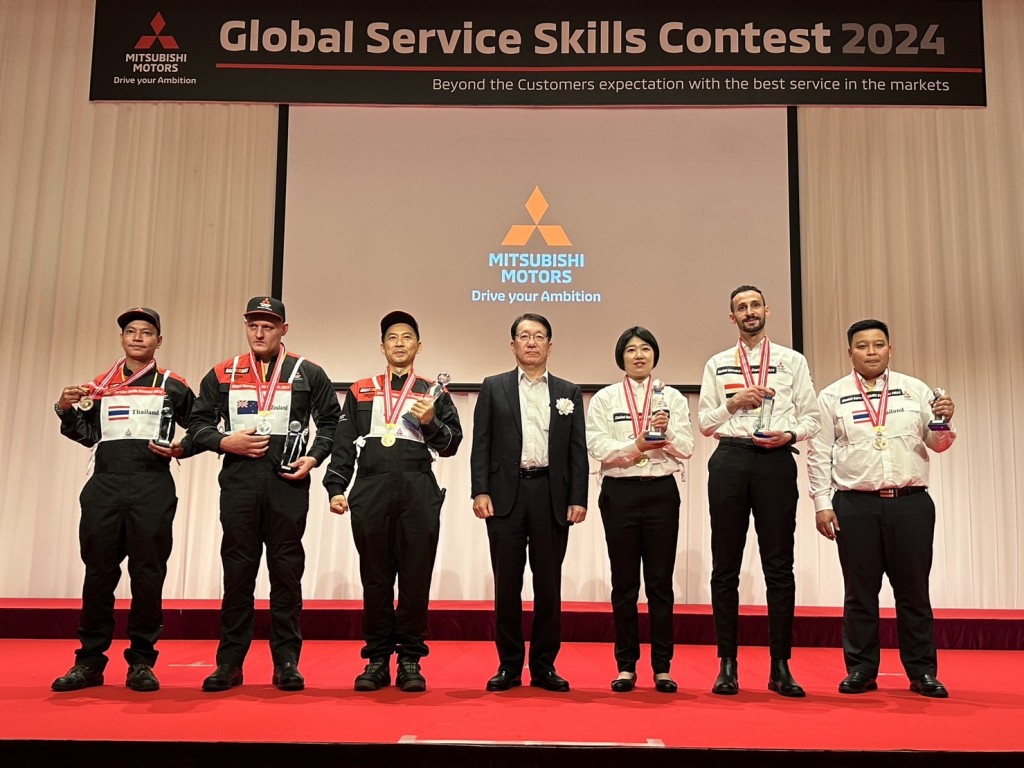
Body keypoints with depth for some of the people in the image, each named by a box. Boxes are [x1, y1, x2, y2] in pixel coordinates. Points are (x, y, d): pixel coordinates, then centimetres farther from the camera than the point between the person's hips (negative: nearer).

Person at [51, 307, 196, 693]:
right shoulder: (100, 385, 16)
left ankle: (141, 662, 9)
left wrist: (181, 449, -10)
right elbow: (87, 434, 17)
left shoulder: (172, 386, 8)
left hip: (152, 487, -2)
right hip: (104, 486, 3)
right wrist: (67, 409, 1)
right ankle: (89, 661, 15)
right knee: (98, 572, 6)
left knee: (147, 574, 0)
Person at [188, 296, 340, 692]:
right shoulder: (222, 374, 12)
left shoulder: (308, 374, 7)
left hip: (288, 481, -1)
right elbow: (198, 423, 11)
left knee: (286, 570, 2)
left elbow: (331, 421, 9)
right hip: (238, 481, 1)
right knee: (237, 570, 5)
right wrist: (226, 441, -7)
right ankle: (229, 662, 13)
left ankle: (287, 661, 10)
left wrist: (313, 457, -5)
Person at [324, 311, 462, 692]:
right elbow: (344, 444, 11)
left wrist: (431, 422, -11)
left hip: (419, 493, -1)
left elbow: (451, 443, 7)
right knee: (375, 577, 4)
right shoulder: (360, 391, 16)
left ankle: (410, 660, 10)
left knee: (415, 577, 0)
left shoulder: (433, 392, 13)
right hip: (370, 491, 1)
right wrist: (336, 488, 2)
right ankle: (377, 660, 14)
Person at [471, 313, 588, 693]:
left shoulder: (569, 392, 12)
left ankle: (544, 666, 16)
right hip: (506, 494, -1)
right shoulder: (493, 388, 9)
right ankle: (509, 665, 14)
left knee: (549, 585, 5)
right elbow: (481, 444, 3)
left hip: (552, 496, 1)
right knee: (507, 583, 4)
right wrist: (480, 491, -7)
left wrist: (578, 499, -1)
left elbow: (578, 450, 7)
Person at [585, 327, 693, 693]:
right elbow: (598, 446, -5)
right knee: (624, 583, 5)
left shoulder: (672, 398, 10)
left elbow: (686, 448, 3)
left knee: (660, 582, 4)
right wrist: (636, 445, -18)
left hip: (661, 492, 1)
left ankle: (662, 667, 12)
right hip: (620, 493, -1)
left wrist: (667, 432, -16)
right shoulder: (604, 398, 6)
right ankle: (626, 666, 14)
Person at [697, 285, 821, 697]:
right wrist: (732, 403, -7)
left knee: (779, 566, 1)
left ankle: (780, 666, 9)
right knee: (725, 566, 3)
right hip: (730, 459, 1)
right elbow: (705, 423, 9)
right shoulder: (717, 365, 13)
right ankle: (727, 665, 11)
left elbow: (812, 417, 9)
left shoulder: (793, 361, 12)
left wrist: (790, 434, -10)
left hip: (776, 461, -1)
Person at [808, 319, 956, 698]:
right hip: (855, 506, -1)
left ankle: (922, 672, 18)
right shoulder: (832, 396, 5)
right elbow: (819, 454, 3)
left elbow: (937, 443, 7)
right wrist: (821, 504, -3)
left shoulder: (915, 390, 8)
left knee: (913, 590, 7)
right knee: (860, 592, 7)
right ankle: (861, 670, 16)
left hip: (911, 502, 1)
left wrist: (943, 422, -15)